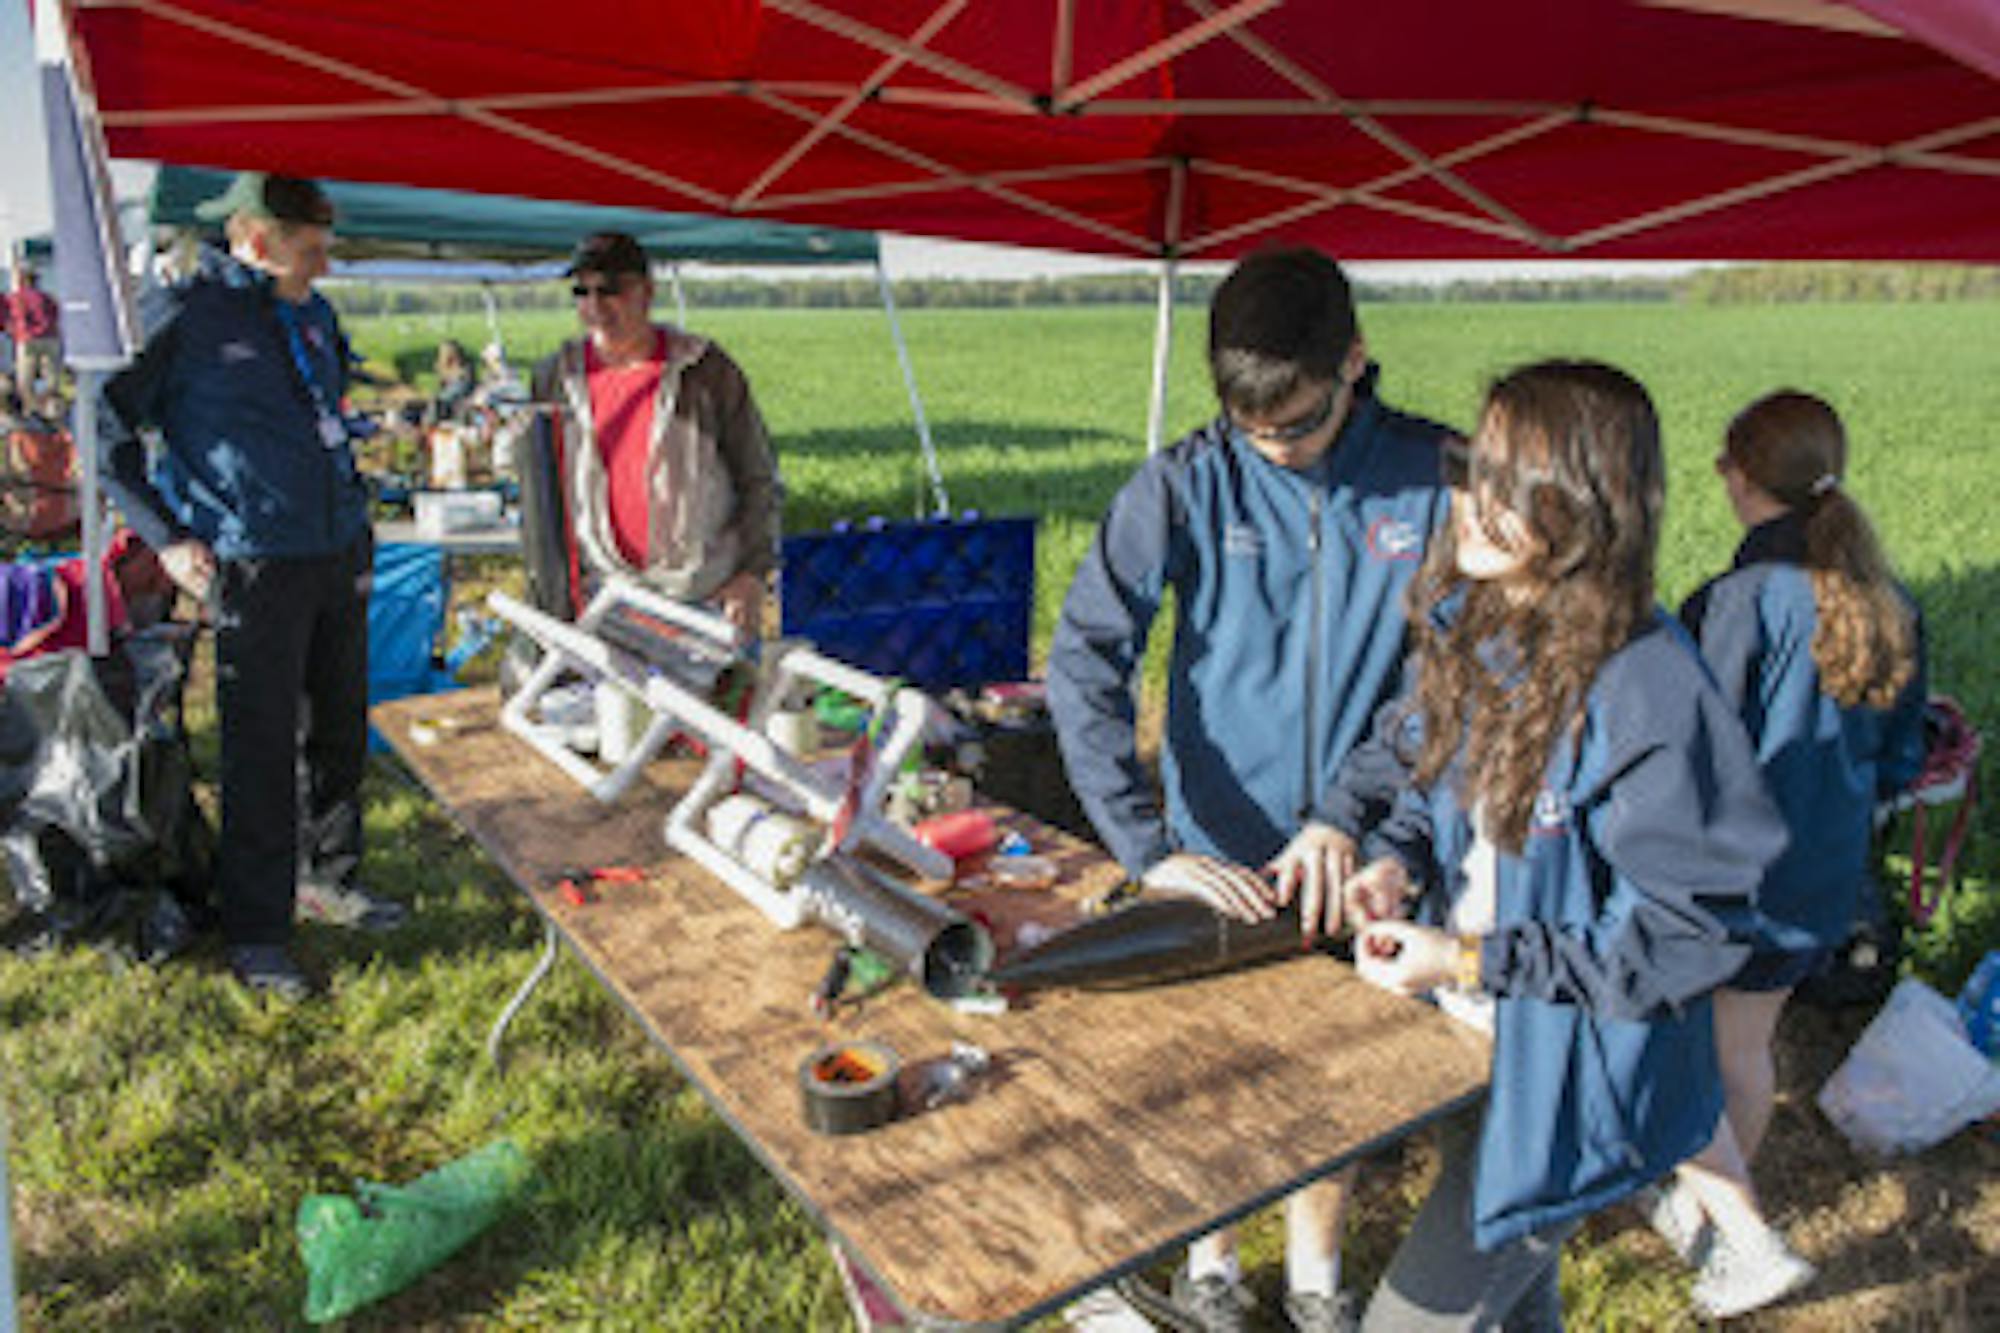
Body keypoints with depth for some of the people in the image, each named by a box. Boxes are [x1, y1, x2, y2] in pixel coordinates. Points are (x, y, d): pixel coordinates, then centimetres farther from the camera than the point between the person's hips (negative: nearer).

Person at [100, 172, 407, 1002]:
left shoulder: (312, 314, 12)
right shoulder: (188, 318, -9)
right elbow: (108, 423, -5)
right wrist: (165, 538, -8)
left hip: (339, 558, 7)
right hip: (255, 569, -7)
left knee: (340, 732, 15)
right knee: (262, 752, -1)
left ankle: (330, 882, 33)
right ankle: (256, 934, 11)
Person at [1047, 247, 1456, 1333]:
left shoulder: (1436, 478, -11)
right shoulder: (1185, 486, -14)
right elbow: (1081, 662, -19)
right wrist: (1147, 848, -27)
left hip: (1359, 855, 1)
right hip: (1219, 855, -1)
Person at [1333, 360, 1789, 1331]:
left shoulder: (1650, 694, -26)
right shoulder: (1466, 623, -4)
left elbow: (1685, 934, -21)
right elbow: (1407, 764, 12)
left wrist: (1475, 962, -22)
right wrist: (1396, 858, -9)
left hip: (1567, 1082, -7)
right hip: (1465, 1040, 7)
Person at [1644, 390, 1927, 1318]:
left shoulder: (1746, 599, -23)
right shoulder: (1892, 608, 0)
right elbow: (1900, 764, 9)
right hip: (1828, 886, 7)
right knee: (1742, 1048, 23)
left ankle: (1750, 1245, 11)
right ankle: (1705, 1211, 42)